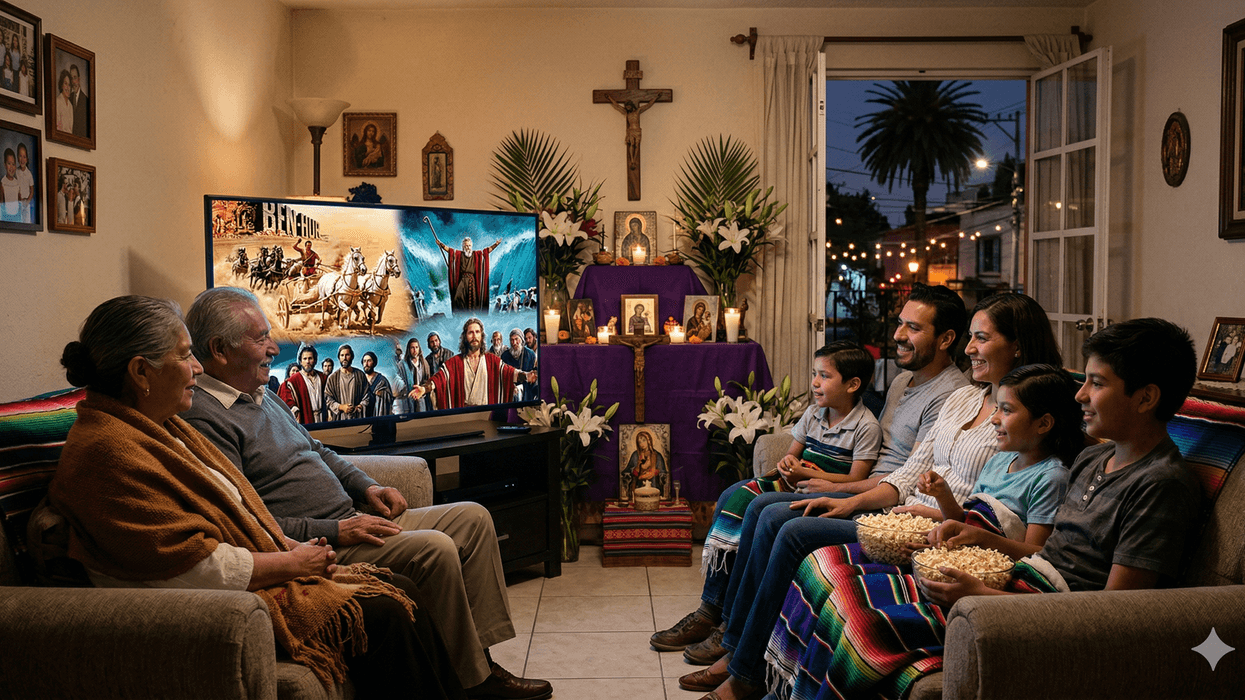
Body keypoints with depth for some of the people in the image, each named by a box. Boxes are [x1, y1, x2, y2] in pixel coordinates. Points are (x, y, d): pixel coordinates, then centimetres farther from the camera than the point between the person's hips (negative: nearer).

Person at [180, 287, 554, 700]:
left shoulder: (261, 395, 17)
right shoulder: (205, 419, -15)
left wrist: (367, 487, 12)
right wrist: (333, 532, -23)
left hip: (350, 520, 10)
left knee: (473, 518, 3)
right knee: (435, 549, -27)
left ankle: (481, 660, 2)